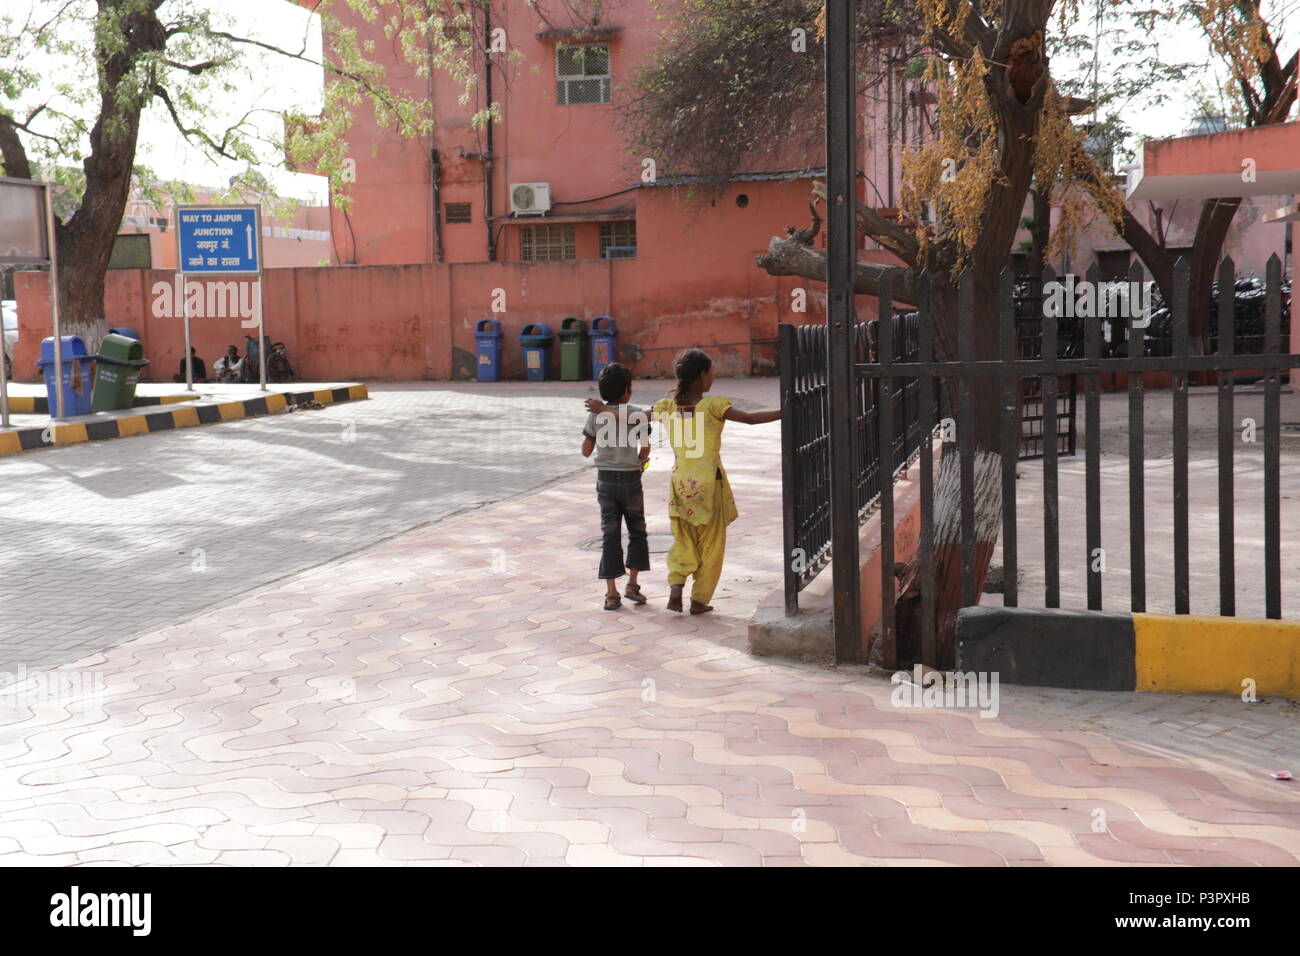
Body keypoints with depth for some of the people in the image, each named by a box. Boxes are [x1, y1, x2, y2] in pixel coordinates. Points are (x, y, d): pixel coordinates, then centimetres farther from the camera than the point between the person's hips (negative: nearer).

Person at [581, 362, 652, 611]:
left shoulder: (595, 415, -1)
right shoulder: (637, 415, -7)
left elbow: (586, 451, 2)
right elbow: (645, 447, -13)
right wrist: (641, 461, 9)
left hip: (605, 478, 2)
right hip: (630, 478, -2)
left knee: (610, 534, 5)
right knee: (637, 531, 15)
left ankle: (611, 593, 2)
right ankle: (632, 584, 10)